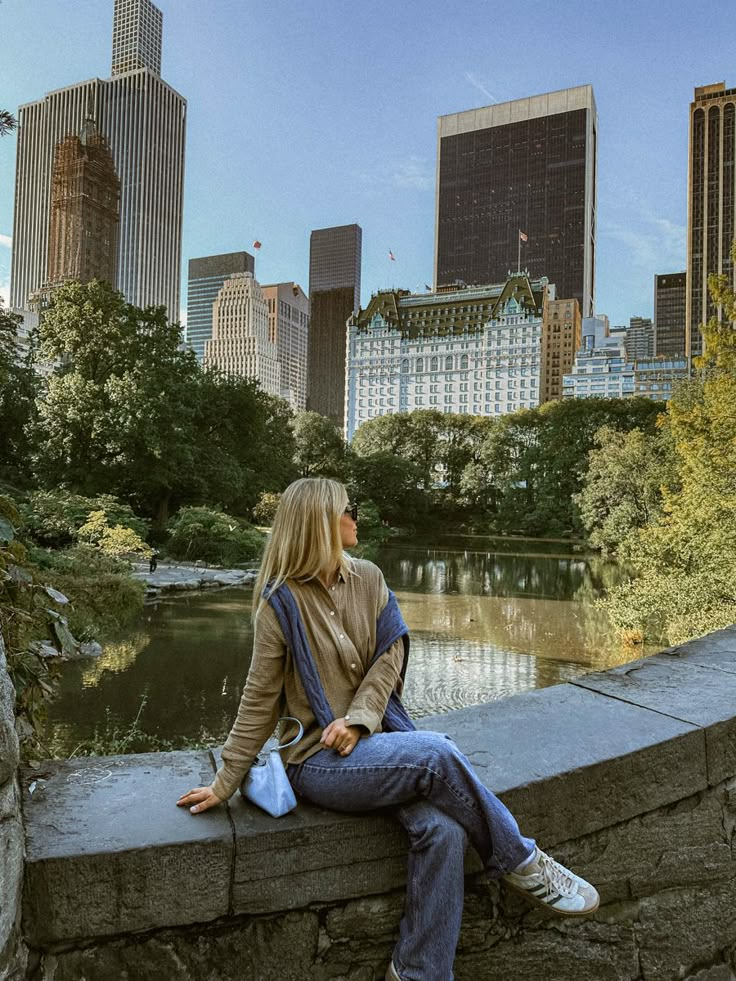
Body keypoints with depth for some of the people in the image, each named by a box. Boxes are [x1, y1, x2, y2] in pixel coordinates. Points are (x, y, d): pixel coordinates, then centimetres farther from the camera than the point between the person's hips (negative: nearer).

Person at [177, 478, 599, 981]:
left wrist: (358, 718, -15)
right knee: (438, 754, -28)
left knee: (443, 830, -23)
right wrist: (225, 783, -2)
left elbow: (390, 657, 0)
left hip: (376, 737, 4)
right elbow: (260, 702, -4)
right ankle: (520, 863, -5)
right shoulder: (281, 602, -9)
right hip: (319, 760, -4)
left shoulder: (368, 579, 4)